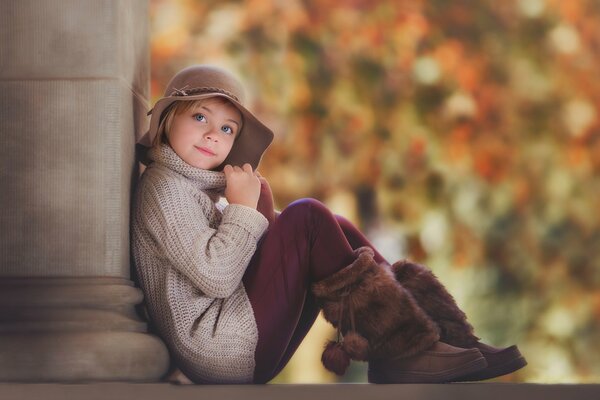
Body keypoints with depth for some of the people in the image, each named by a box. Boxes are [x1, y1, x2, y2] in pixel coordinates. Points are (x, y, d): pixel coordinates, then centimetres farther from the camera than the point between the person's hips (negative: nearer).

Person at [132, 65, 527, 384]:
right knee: (307, 216, -15)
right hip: (226, 350, -10)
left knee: (337, 231, 8)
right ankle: (402, 350, -17)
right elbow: (216, 277, -20)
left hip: (247, 350, 10)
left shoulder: (197, 184, 23)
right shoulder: (164, 185, -8)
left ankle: (449, 337, -4)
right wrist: (244, 208, -11)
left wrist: (263, 217, 4)